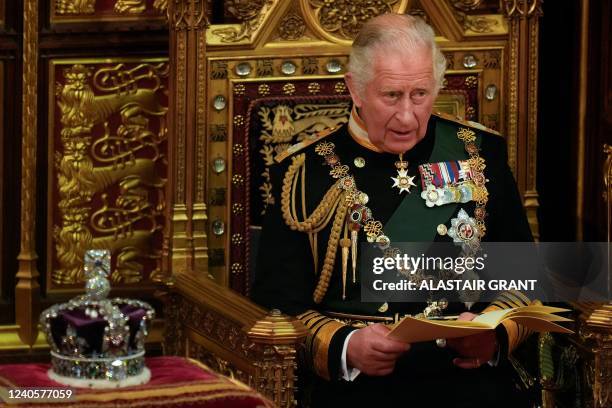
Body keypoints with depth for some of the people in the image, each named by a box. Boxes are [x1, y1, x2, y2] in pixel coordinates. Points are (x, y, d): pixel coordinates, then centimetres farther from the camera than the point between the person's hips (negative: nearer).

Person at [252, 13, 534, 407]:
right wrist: (345, 347, -15)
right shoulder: (304, 171, 6)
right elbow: (277, 301, 4)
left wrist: (496, 334, -5)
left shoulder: (479, 152, 13)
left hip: (470, 373, 2)